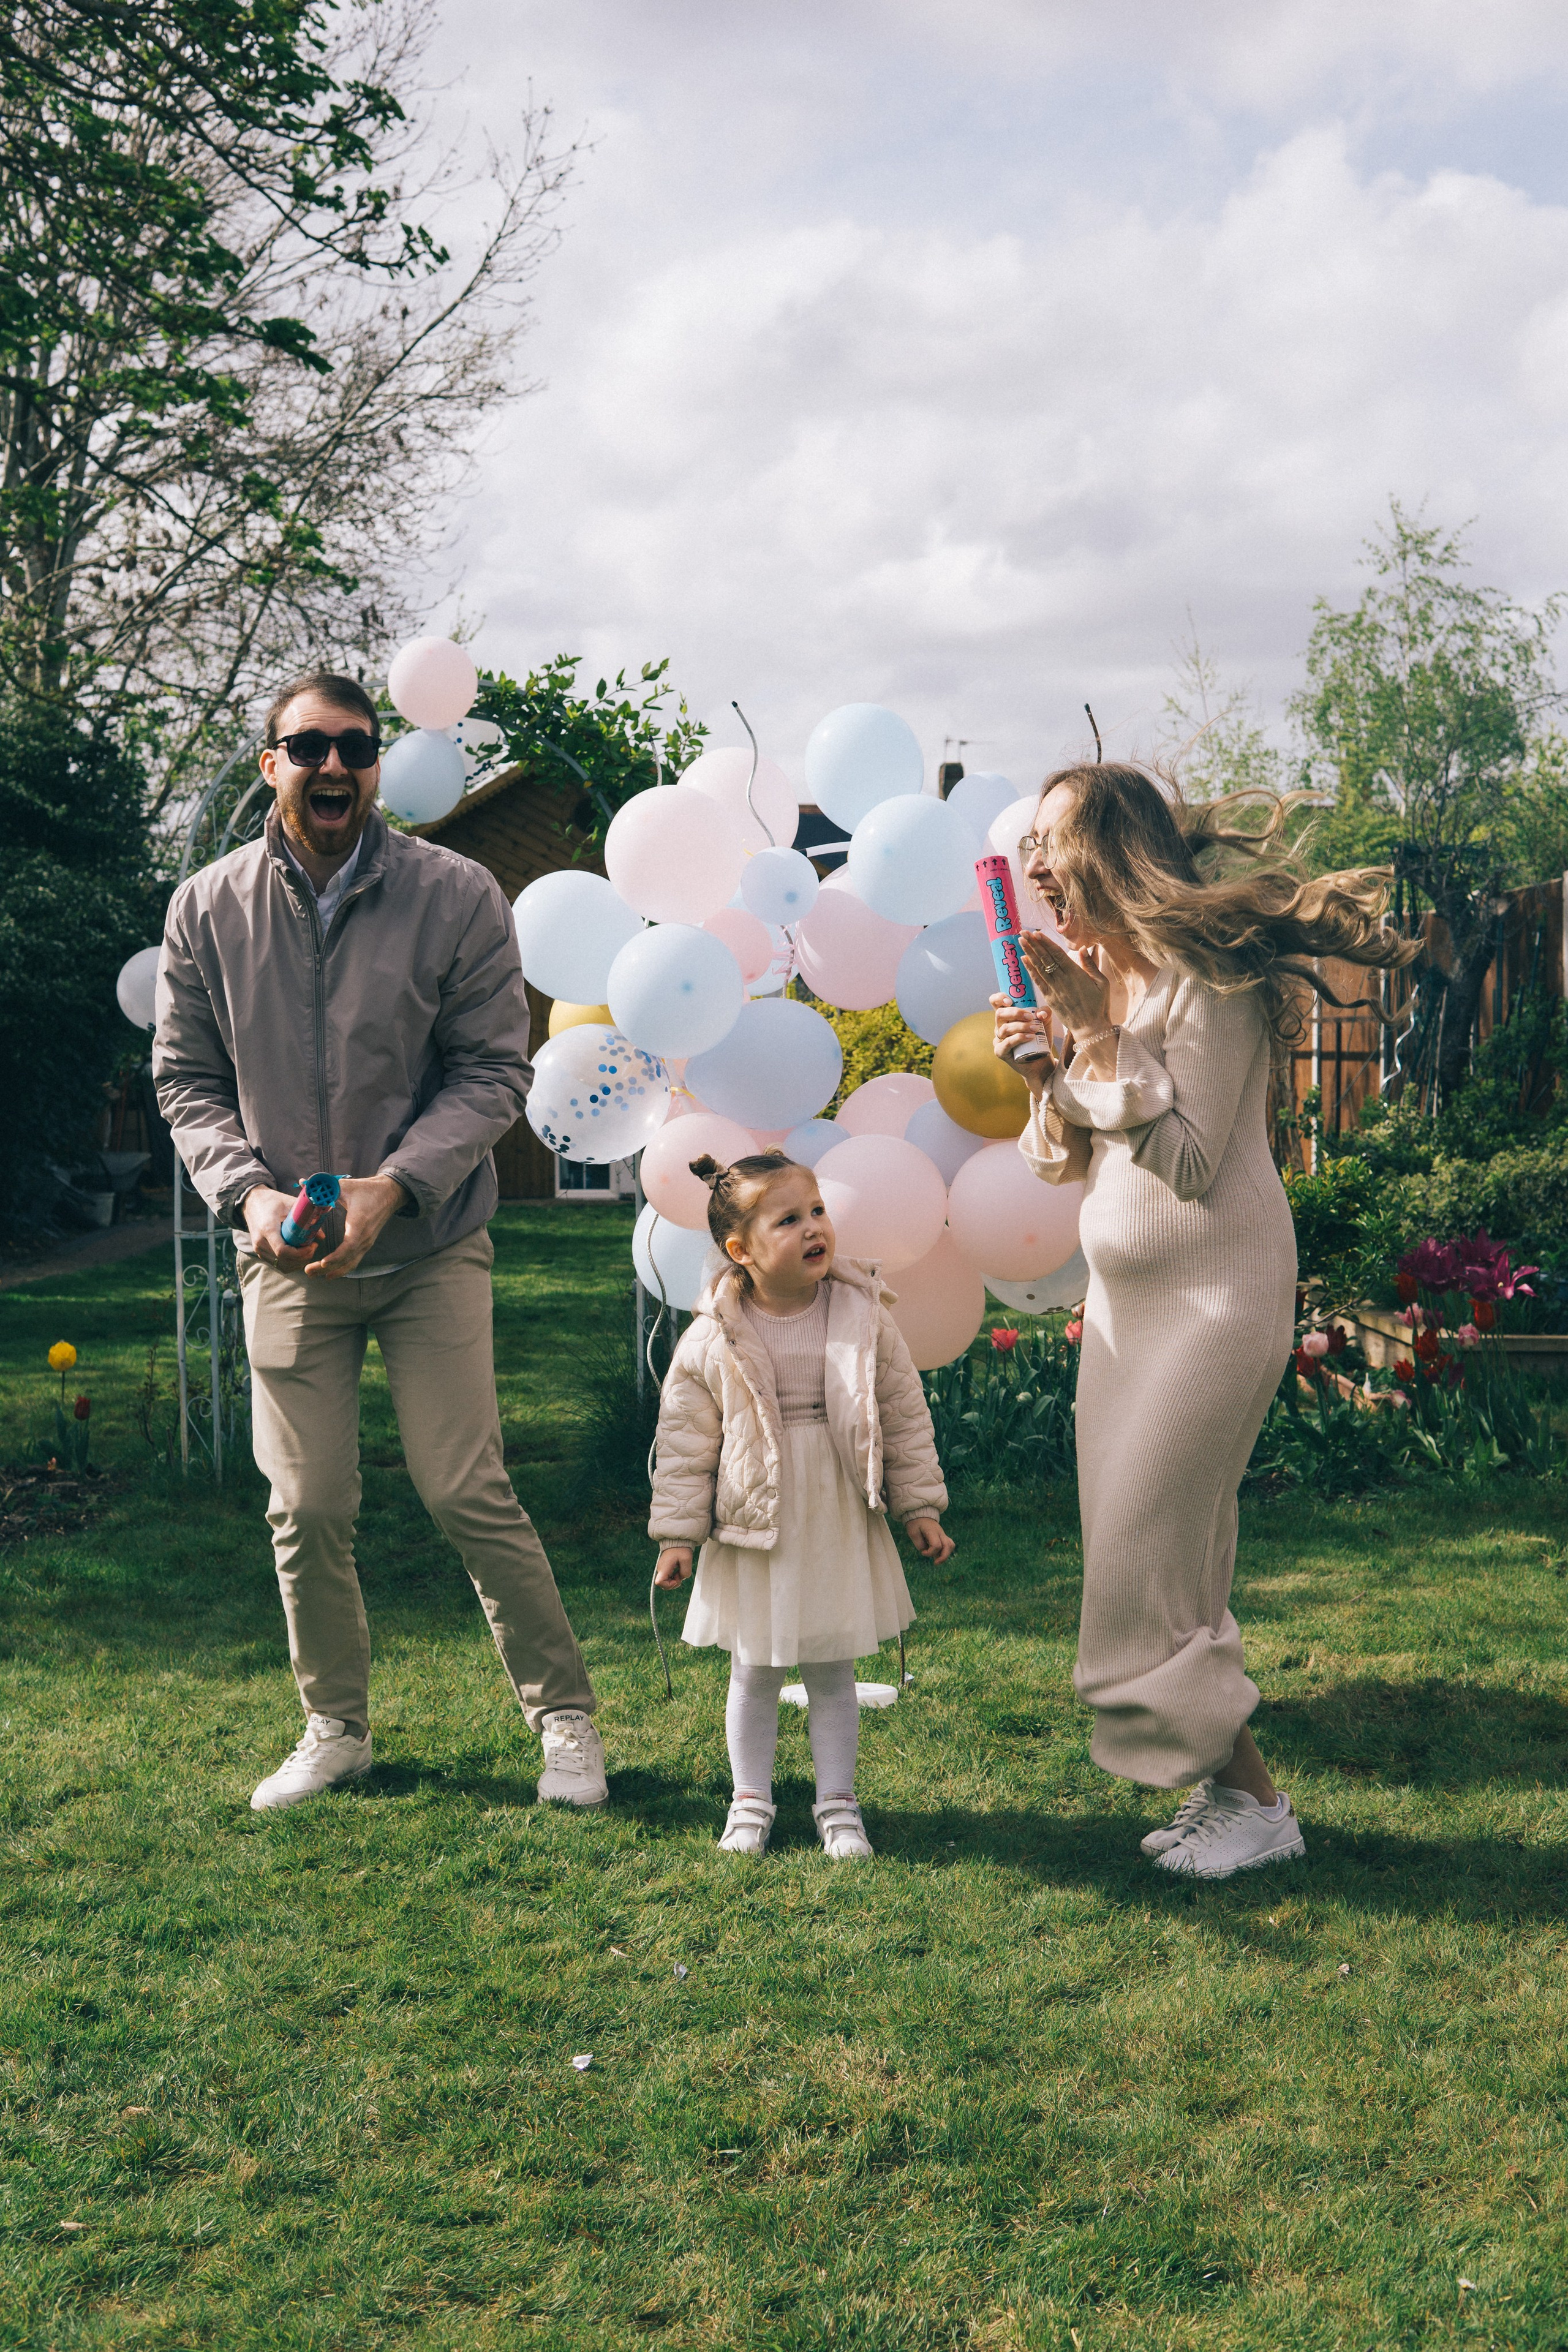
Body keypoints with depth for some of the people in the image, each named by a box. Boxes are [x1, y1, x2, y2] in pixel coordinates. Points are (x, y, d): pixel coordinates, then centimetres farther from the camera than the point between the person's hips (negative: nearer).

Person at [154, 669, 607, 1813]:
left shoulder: (458, 896, -7)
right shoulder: (207, 910, 0)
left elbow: (493, 1071, -6)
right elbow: (188, 1081, 5)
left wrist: (392, 1185, -19)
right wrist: (249, 1193, -12)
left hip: (429, 1244, -2)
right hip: (285, 1253, 2)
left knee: (467, 1492, -3)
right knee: (307, 1510, 6)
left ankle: (565, 1714, 15)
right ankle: (336, 1729, 26)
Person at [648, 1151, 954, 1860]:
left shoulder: (865, 1321, -6)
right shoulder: (711, 1342, -10)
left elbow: (905, 1418, 3)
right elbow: (686, 1443, -2)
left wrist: (920, 1507, 5)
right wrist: (677, 1535, -2)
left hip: (842, 1529, 1)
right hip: (753, 1535, -1)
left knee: (832, 1672, 10)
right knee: (755, 1674, 10)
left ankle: (837, 1800, 25)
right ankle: (751, 1799, 26)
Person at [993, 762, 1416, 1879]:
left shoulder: (1205, 975, -17)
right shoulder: (1092, 972, 9)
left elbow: (1189, 1164, -23)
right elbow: (1071, 1159, 12)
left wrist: (1098, 1033, -23)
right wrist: (1044, 1076, -7)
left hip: (1215, 1295, -9)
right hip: (1125, 1294, 9)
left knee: (1148, 1555, -6)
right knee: (1166, 1556, 12)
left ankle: (1257, 1801, 9)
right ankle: (1221, 1784, 24)